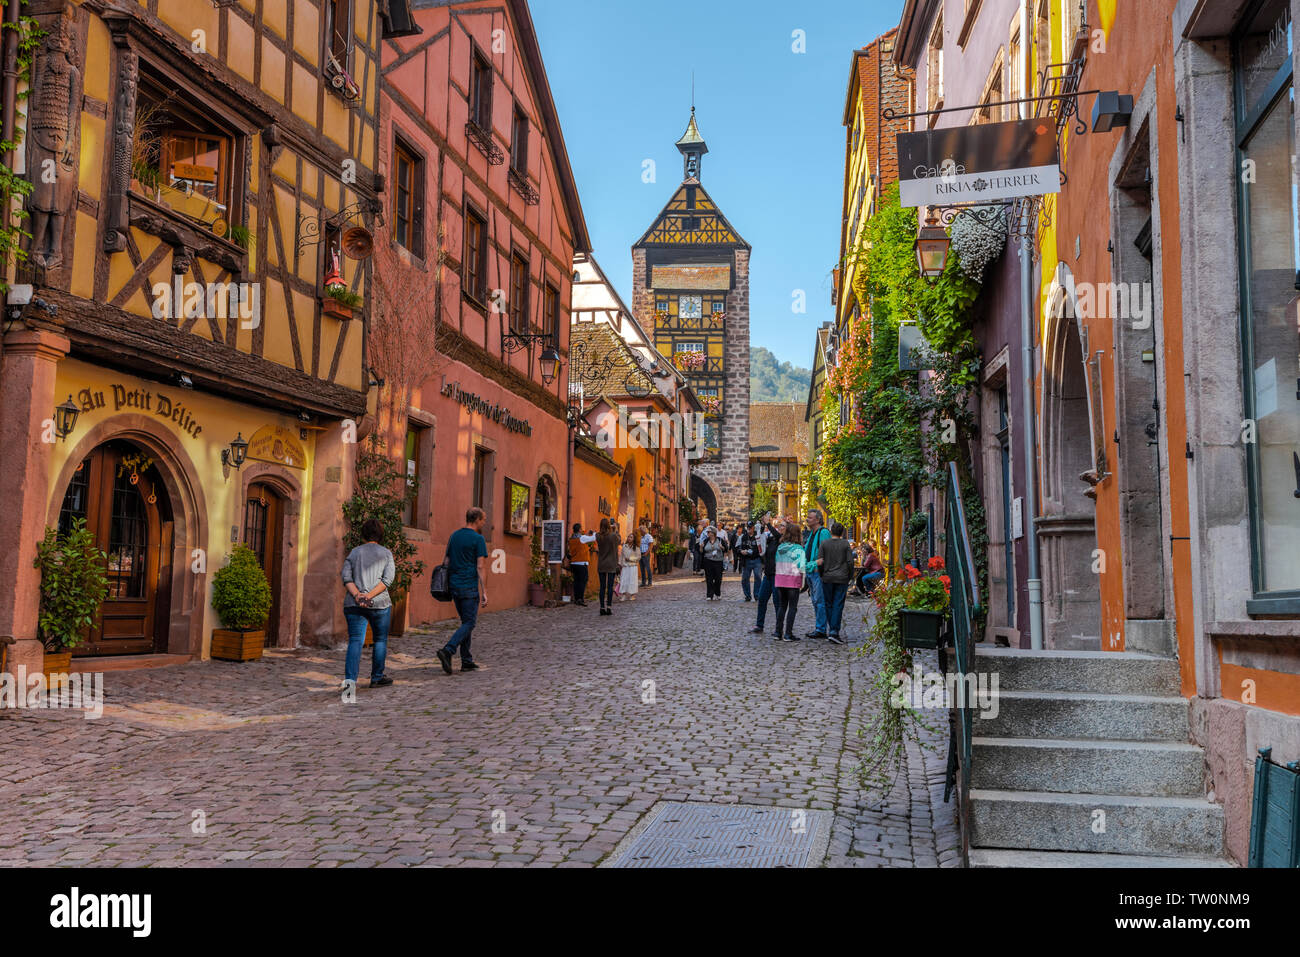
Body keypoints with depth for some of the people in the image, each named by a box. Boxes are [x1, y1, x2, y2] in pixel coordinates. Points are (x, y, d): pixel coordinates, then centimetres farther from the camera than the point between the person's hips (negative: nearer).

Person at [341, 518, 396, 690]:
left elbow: (346, 577, -1)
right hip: (379, 604, -1)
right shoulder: (386, 553, 7)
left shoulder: (353, 553, 11)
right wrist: (370, 595, -12)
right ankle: (377, 678, 24)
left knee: (355, 641, -3)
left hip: (354, 604, 1)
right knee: (380, 640, 15)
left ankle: (350, 679, -21)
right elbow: (388, 578, -6)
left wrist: (357, 595, -12)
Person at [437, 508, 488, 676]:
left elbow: (447, 562, 16)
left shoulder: (454, 536, 13)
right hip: (469, 587, -7)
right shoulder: (478, 539, -9)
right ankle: (447, 650, -20)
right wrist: (484, 592, -13)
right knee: (469, 623, -2)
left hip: (454, 585, 7)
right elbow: (481, 567, -14)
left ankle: (467, 661, 13)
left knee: (466, 622, 14)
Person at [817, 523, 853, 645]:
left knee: (829, 604, 12)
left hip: (827, 578, 1)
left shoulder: (824, 544, 0)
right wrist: (850, 576, 9)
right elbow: (850, 562, -4)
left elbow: (820, 562, -2)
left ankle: (830, 629, 16)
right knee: (838, 605, -2)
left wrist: (821, 575, 11)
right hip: (842, 579, -1)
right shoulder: (845, 544, -2)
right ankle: (834, 632, -10)